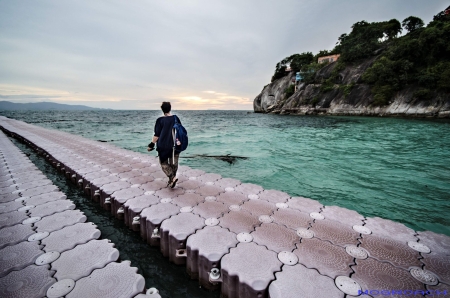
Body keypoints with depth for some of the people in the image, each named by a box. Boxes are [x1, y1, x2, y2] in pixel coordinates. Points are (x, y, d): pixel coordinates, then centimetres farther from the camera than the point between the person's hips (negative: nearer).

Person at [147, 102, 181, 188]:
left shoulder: (160, 120, -9)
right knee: (173, 163, 13)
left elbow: (157, 134, -11)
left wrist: (152, 144, -3)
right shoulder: (176, 118, 2)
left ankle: (172, 178, -7)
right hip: (175, 145, 4)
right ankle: (171, 181, 20)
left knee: (164, 163, 10)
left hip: (163, 146, -3)